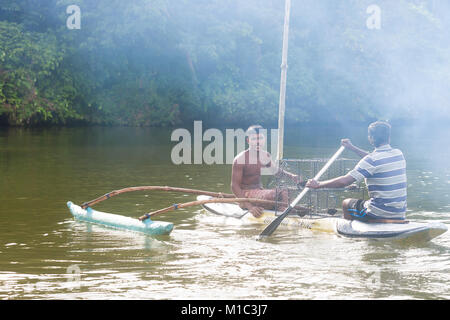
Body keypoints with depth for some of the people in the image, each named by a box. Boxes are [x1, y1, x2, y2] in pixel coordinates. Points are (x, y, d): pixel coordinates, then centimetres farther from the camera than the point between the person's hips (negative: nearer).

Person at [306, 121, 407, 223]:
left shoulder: (372, 160, -17)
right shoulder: (398, 154, 4)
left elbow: (344, 182, -20)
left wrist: (318, 184, -8)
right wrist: (352, 148, 30)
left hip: (379, 214, -7)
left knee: (346, 204, 19)